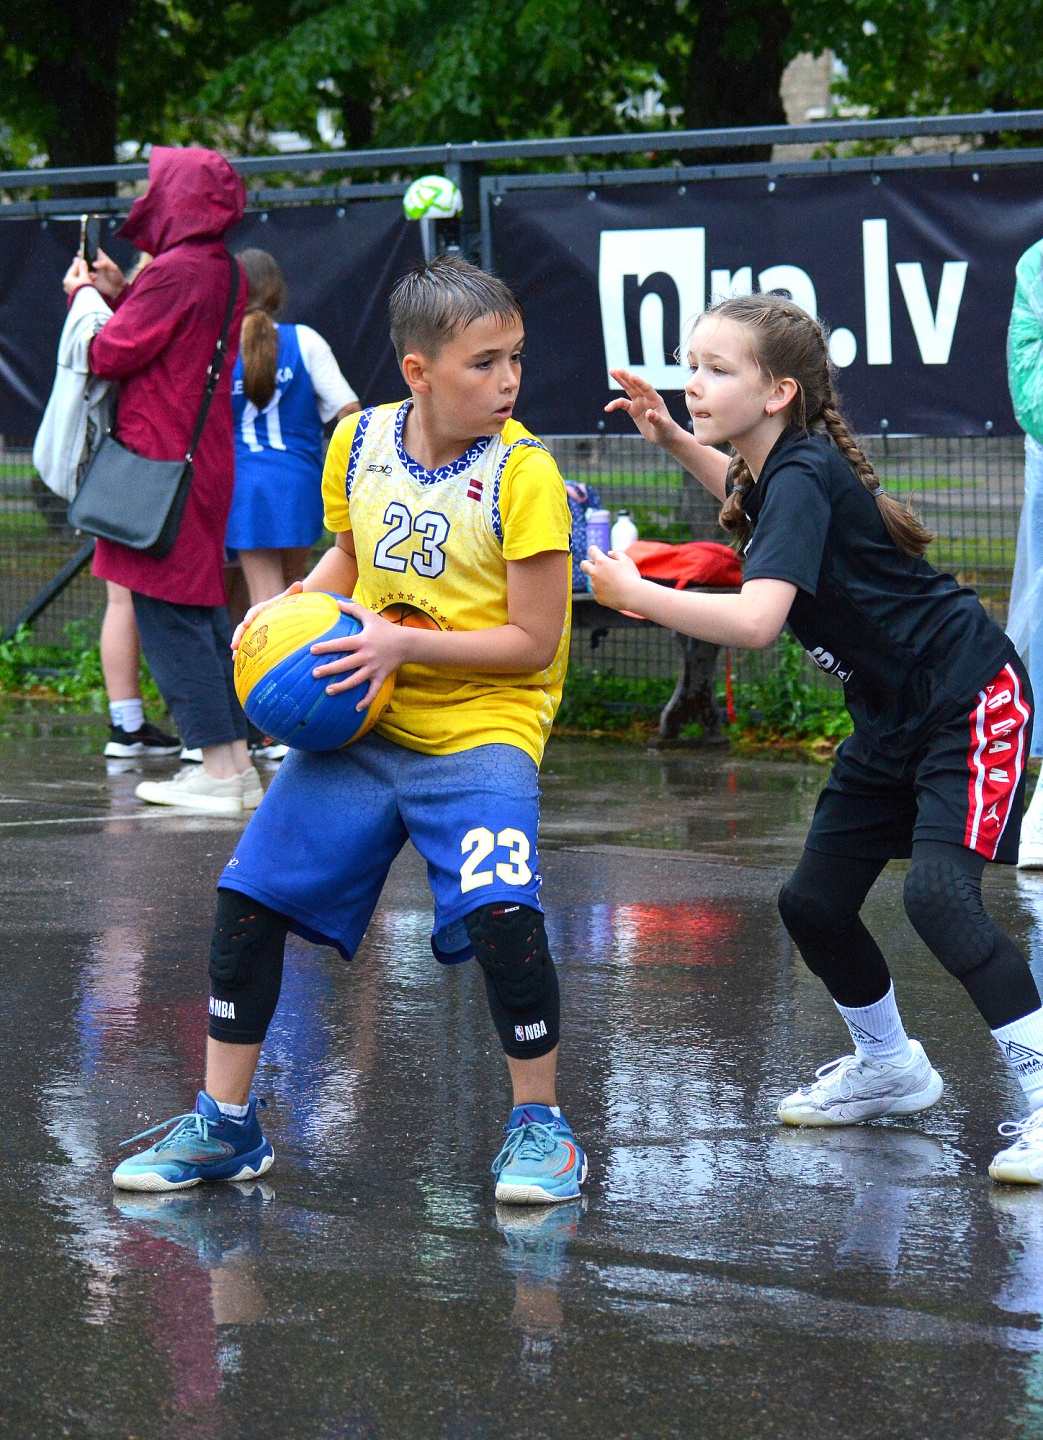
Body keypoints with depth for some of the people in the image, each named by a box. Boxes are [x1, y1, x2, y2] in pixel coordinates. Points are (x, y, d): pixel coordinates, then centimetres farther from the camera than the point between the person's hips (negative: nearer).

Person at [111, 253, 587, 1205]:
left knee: (501, 910, -26)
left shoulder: (523, 473, -14)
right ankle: (224, 1125, 16)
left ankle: (540, 1126, -4)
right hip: (357, 724, 5)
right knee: (248, 894, 0)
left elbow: (533, 642, -13)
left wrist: (404, 644, -20)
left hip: (480, 726, -5)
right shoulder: (360, 443, 1)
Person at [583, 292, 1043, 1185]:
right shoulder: (773, 469, 2)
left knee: (939, 895, -26)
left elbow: (756, 620, -38)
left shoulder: (804, 477, -24)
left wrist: (634, 593, -29)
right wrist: (674, 439, 16)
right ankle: (891, 1070, 32)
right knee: (814, 903, 10)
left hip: (969, 703, -10)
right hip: (894, 718, 10)